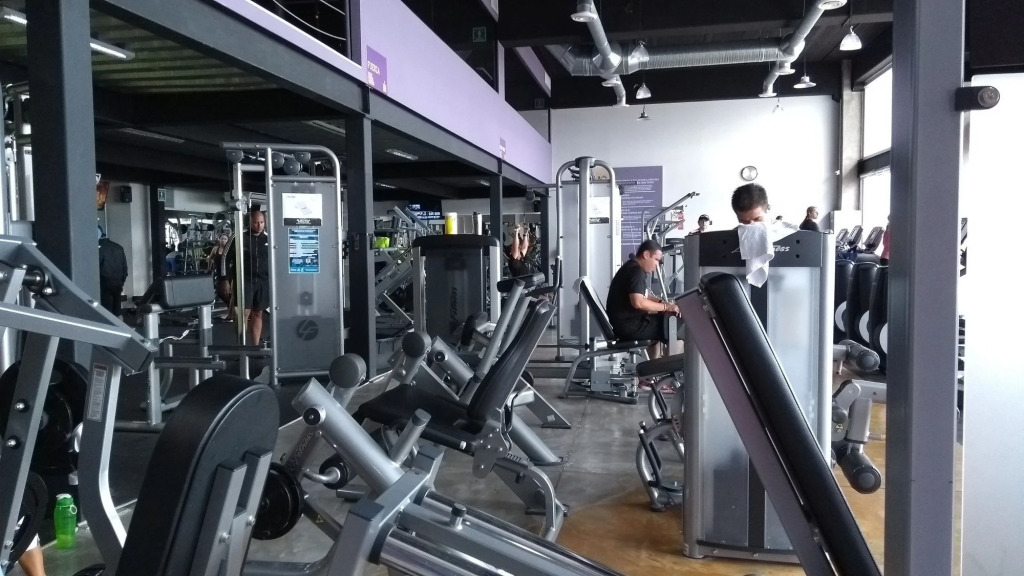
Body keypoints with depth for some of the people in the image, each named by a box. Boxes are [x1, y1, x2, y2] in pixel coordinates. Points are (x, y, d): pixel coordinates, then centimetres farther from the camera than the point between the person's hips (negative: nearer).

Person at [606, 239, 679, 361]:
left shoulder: (632, 268, 15)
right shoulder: (636, 271, -17)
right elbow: (638, 302, -28)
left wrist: (662, 302, 9)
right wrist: (665, 307, -19)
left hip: (626, 321, 11)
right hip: (628, 325, -11)